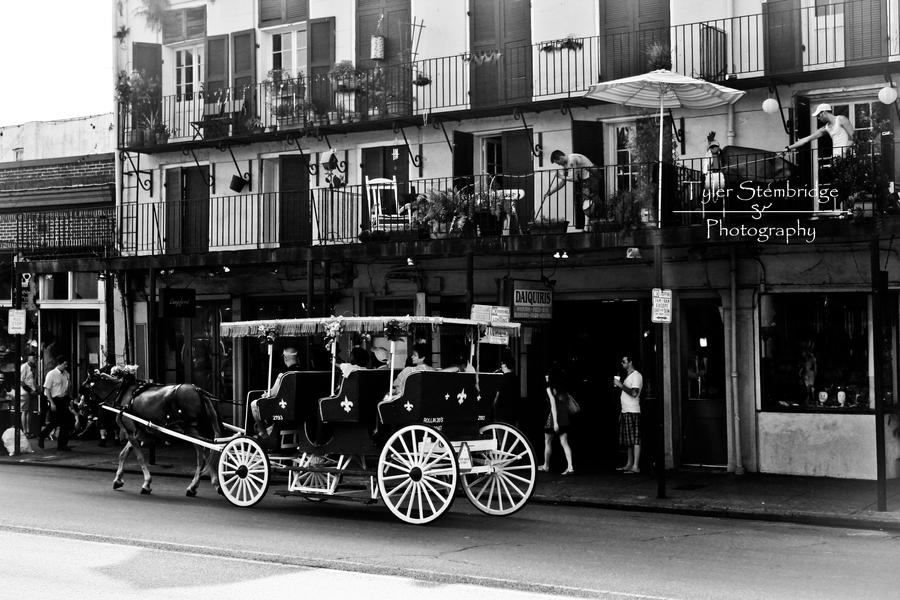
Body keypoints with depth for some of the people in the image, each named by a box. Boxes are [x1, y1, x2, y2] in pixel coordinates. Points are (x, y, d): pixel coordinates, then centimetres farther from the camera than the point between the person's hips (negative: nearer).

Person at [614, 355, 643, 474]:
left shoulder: (636, 375, -8)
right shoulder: (627, 376, 21)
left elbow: (634, 393, -20)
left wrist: (621, 385, -16)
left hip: (632, 412, -9)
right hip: (625, 411, 9)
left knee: (635, 439, -9)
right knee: (628, 441, 11)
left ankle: (635, 466, -11)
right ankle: (629, 464, 16)